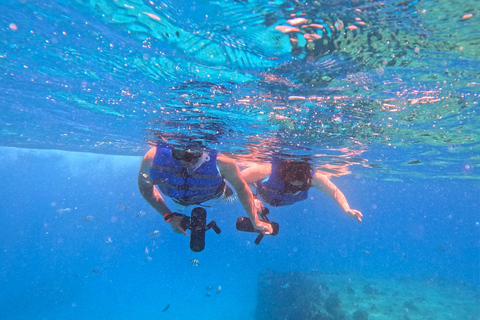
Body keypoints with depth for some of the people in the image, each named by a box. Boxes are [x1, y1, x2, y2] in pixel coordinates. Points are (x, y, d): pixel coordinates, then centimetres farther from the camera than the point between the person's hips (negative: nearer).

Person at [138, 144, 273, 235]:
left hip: (214, 195, -1)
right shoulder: (153, 158, -42)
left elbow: (241, 187, -25)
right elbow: (145, 186, -19)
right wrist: (169, 216, -21)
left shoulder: (221, 162, -47)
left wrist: (255, 221, -23)